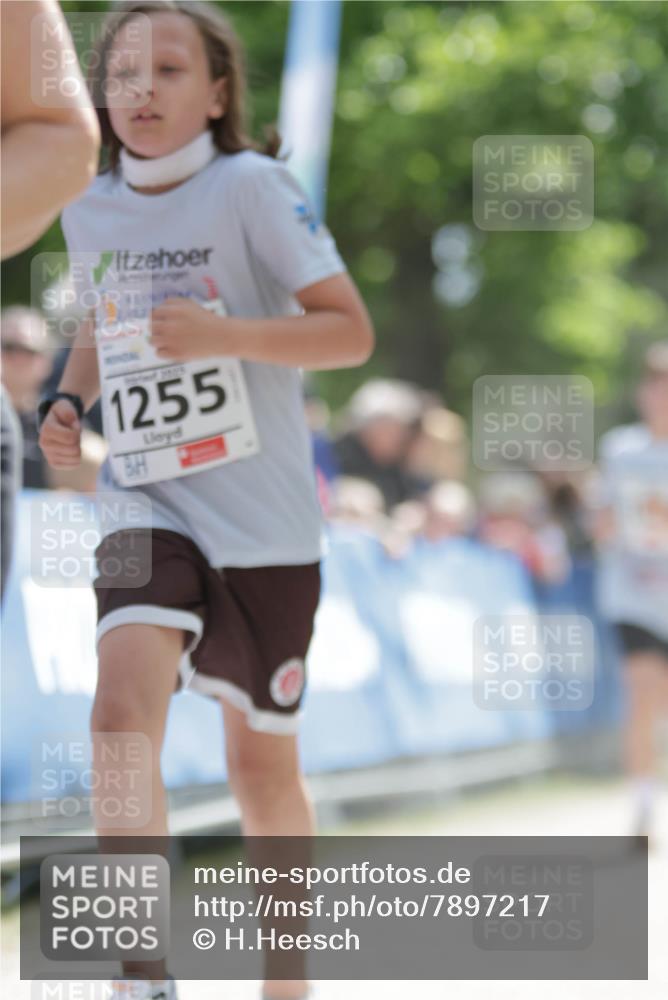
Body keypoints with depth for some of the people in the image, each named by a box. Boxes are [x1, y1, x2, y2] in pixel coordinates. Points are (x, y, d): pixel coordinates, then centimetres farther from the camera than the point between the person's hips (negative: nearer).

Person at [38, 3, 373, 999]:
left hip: (265, 523, -3)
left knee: (262, 764, 9)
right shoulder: (90, 211, 5)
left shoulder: (251, 187, -10)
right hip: (148, 509, 3)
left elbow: (351, 330, -13)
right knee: (121, 713, -22)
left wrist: (226, 334, -27)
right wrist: (69, 402, 4)